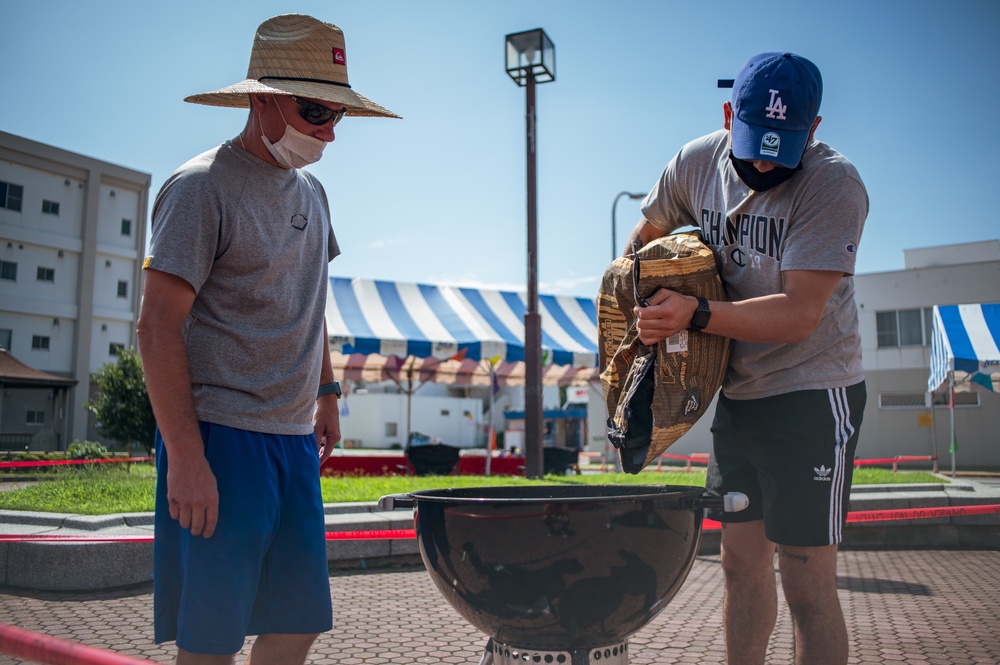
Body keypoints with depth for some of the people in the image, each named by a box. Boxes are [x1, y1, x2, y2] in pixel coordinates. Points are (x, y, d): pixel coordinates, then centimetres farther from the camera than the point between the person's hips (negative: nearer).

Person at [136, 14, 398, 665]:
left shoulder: (311, 191, 15)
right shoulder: (201, 187, -10)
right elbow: (158, 325, -15)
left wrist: (326, 392, 20)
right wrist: (185, 456, -20)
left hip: (295, 435, 8)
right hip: (220, 436, -7)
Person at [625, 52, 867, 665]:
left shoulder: (835, 184, -18)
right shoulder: (697, 163, -1)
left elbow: (799, 314, -25)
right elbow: (646, 234, 19)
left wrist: (697, 315, -36)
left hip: (812, 395, -5)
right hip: (738, 395, 6)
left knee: (806, 583, -5)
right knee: (741, 563, 14)